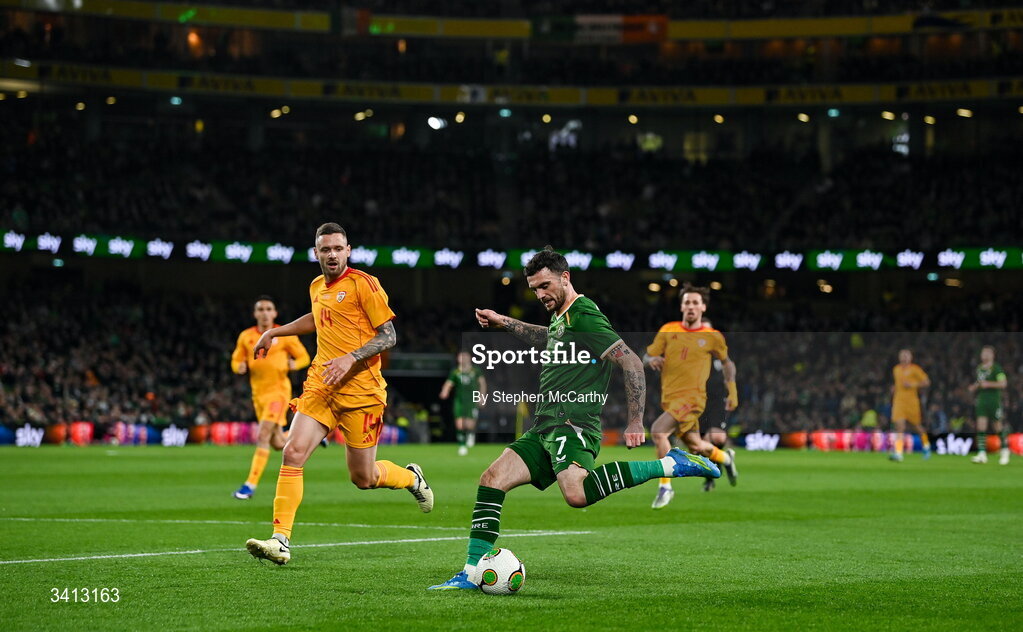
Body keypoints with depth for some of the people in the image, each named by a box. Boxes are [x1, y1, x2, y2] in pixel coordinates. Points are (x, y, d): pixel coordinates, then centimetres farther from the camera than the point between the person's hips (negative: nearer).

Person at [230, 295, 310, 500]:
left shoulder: (285, 335, -2)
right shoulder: (246, 337, 6)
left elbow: (304, 357, 6)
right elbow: (236, 361, 14)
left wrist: (294, 364, -17)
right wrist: (240, 367, -10)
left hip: (279, 390, -5)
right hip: (258, 393, 5)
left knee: (263, 435, -19)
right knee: (278, 444, 8)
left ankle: (251, 484, -17)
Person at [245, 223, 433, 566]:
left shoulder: (363, 283, -7)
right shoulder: (317, 287, 14)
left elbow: (388, 335, -9)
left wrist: (351, 359, -21)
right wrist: (273, 332, 36)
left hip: (360, 389, -5)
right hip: (320, 384, 5)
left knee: (363, 479, 2)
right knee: (293, 453, -15)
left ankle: (412, 478, 36)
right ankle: (281, 540, -15)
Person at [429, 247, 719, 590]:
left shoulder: (584, 316, -10)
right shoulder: (561, 317, 19)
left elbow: (631, 362, -17)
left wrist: (635, 422, -20)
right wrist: (503, 322, 42)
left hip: (573, 426, -9)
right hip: (544, 430, 9)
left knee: (576, 493, -34)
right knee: (492, 479, -1)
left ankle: (668, 465, -22)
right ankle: (472, 572, 1)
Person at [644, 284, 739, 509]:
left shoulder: (712, 337, 0)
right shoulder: (668, 330, 5)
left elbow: (726, 362, 16)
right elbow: (647, 356, 9)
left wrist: (732, 392, 10)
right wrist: (652, 360, -15)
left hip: (692, 397, -5)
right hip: (669, 398, 5)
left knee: (658, 431, -26)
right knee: (696, 446, 14)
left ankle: (665, 487, -14)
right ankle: (725, 458, 47)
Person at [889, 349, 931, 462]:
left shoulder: (915, 369, -3)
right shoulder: (896, 369, 14)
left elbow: (926, 382, -5)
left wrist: (912, 385, -16)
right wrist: (895, 387, 10)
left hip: (912, 401, -3)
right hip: (899, 401, 3)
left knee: (917, 426, 10)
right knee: (899, 426, -13)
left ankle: (927, 447, 35)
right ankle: (898, 453, -21)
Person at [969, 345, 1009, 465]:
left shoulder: (996, 368, -7)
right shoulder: (979, 369, 14)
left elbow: (1003, 384, -15)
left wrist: (988, 384, -20)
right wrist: (974, 387, 10)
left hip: (994, 400, -5)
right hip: (981, 400, 5)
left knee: (998, 427, 4)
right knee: (981, 427, -7)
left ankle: (1004, 451, 23)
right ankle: (982, 454, -9)